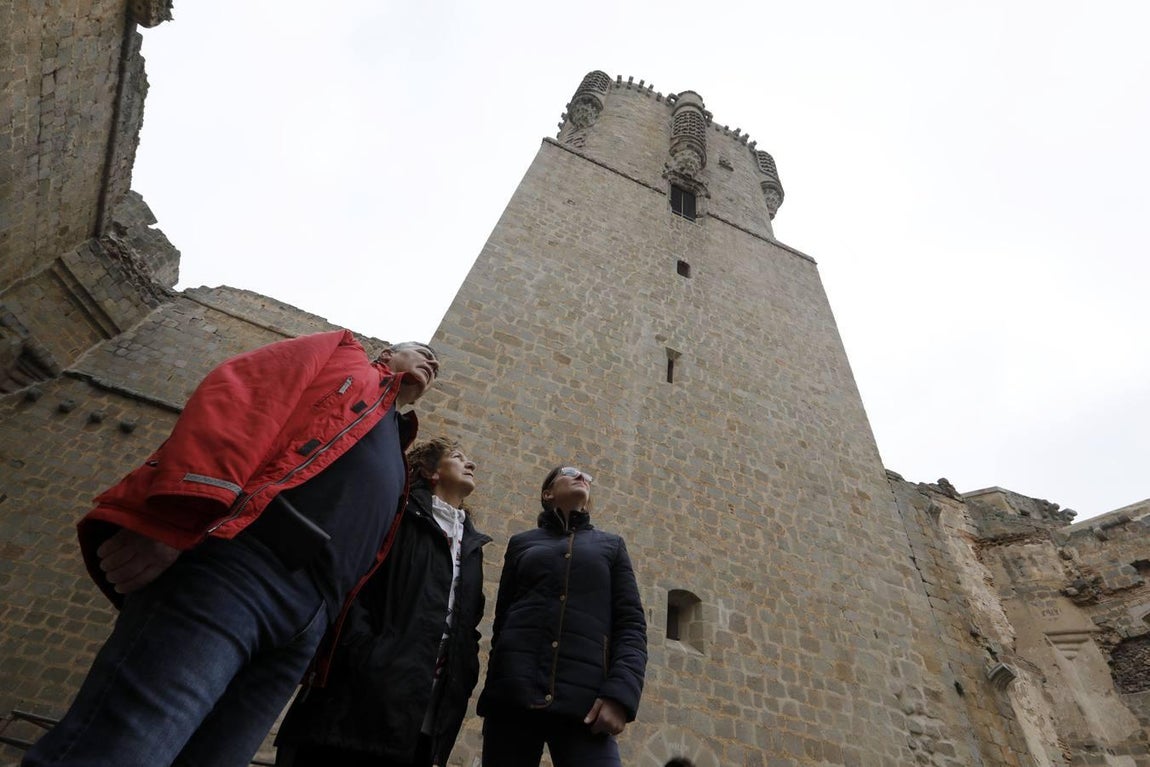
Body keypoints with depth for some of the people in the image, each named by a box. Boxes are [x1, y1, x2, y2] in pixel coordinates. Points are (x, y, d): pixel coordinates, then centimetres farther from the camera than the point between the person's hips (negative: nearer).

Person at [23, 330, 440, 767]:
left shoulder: (394, 466, 34)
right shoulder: (342, 356, 17)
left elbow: (365, 553, 22)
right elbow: (234, 396, -1)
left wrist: (332, 652, 9)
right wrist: (173, 519, -16)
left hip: (305, 622, 6)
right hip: (238, 561, -6)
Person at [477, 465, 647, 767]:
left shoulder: (612, 545, 17)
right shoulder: (521, 543, 17)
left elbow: (631, 624, 7)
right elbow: (502, 620, 16)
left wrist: (620, 694, -9)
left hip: (584, 701, -1)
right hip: (512, 696, 1)